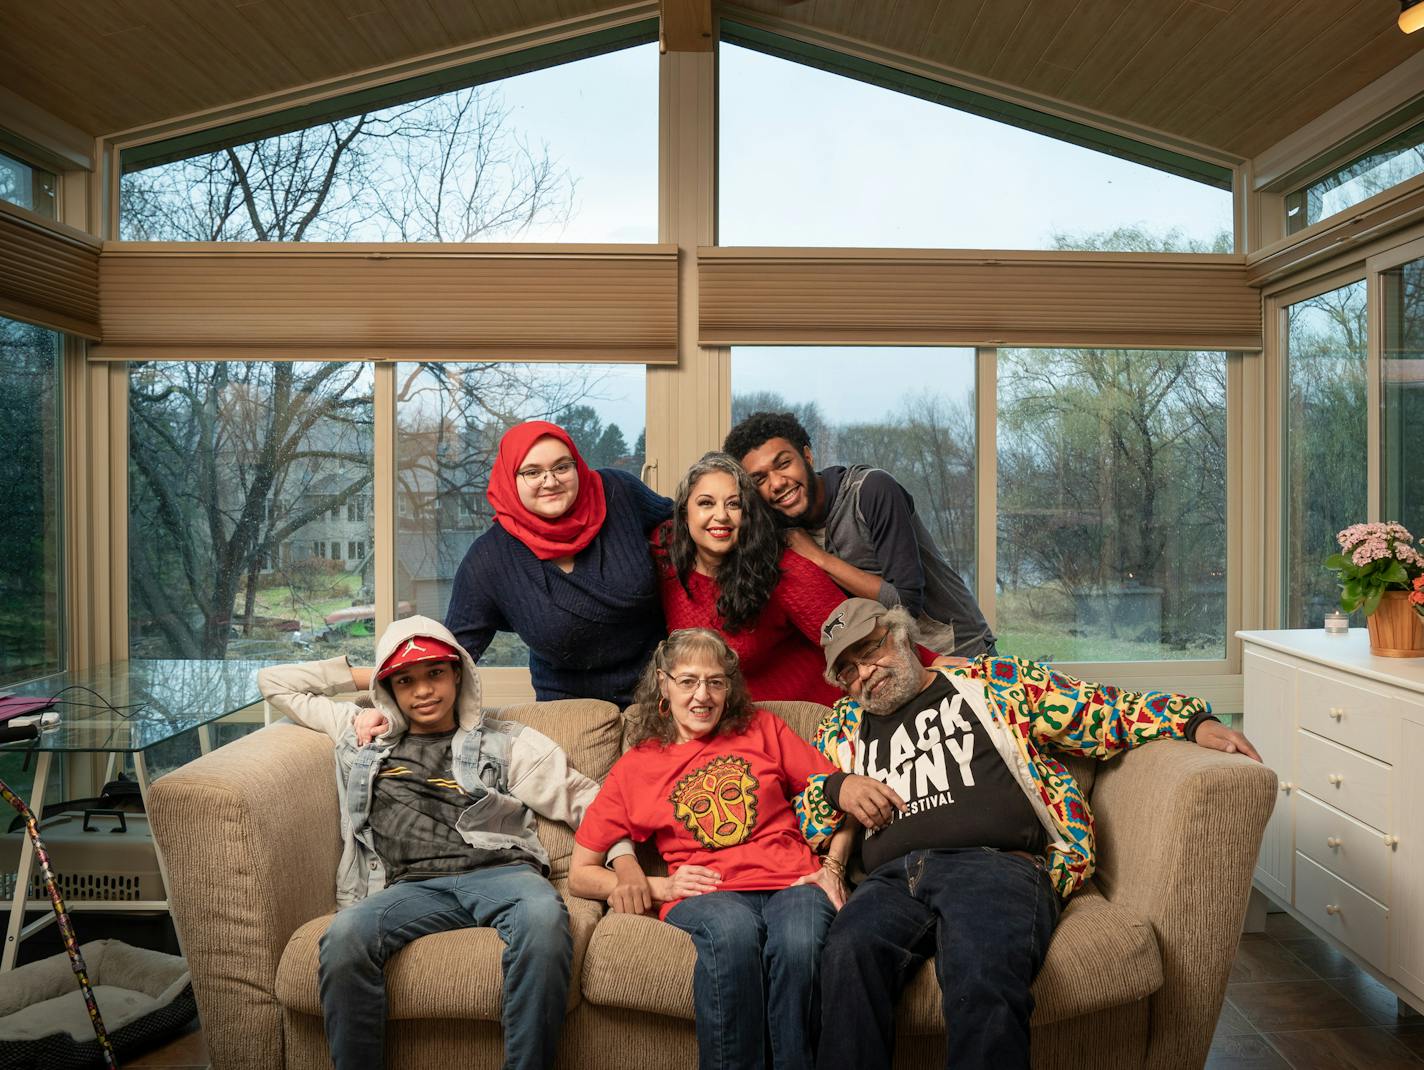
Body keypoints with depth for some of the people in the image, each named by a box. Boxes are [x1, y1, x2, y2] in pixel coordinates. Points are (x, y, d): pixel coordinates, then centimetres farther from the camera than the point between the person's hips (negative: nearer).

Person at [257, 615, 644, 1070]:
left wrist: (624, 857, -3)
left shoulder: (507, 742, 19)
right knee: (343, 937, -33)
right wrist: (359, 676, 29)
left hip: (498, 872, -1)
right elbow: (273, 682, 35)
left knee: (544, 916, -37)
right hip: (412, 886, 2)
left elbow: (584, 798, 14)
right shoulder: (360, 734, 27)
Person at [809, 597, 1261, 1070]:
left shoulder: (993, 680, 20)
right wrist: (838, 787, 7)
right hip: (892, 878, 3)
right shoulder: (842, 727, 27)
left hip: (996, 862, -2)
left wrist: (1194, 721, 5)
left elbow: (1101, 711, 18)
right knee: (848, 953, -32)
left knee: (982, 977, -36)